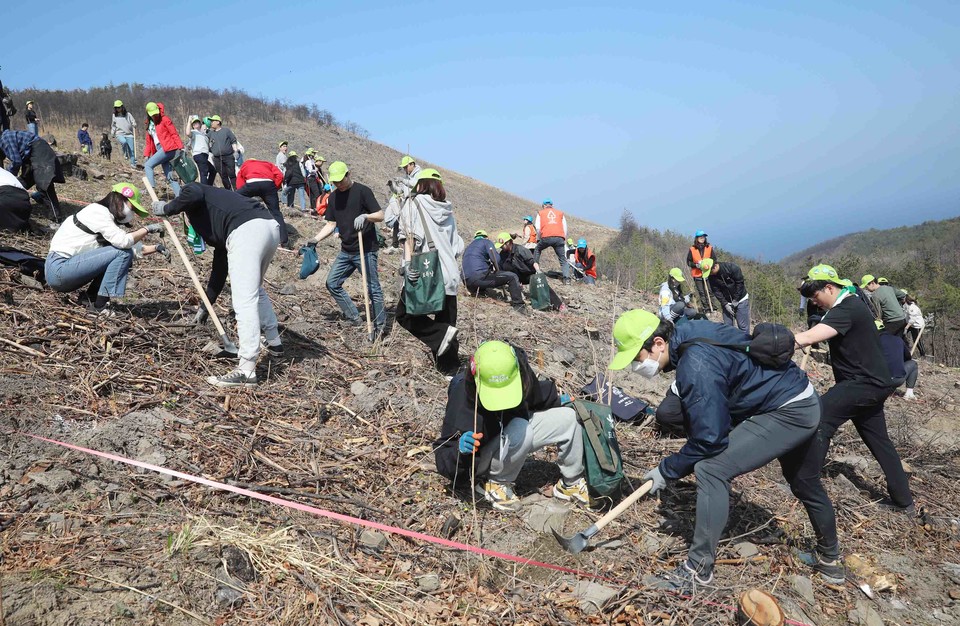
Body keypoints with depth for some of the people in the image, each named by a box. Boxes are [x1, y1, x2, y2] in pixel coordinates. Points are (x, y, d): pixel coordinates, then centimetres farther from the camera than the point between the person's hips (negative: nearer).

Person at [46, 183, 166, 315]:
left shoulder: (111, 220, 16)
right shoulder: (98, 211, -12)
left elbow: (134, 247, 13)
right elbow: (123, 242, -25)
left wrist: (156, 248, -1)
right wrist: (147, 229, -14)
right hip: (58, 268, -10)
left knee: (126, 256, 7)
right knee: (122, 253, -18)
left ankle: (92, 297, 3)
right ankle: (100, 305, -16)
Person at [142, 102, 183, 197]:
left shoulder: (164, 120, -2)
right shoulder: (149, 124, 18)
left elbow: (174, 134, -8)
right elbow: (148, 141, 18)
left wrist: (180, 147, -17)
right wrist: (146, 155, 10)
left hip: (168, 149, -7)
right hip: (160, 150, 7)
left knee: (148, 165, -14)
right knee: (169, 176, 3)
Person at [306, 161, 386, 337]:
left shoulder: (362, 191, -9)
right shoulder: (334, 197, 10)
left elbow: (380, 215, -12)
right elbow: (331, 224, 12)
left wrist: (365, 216, -31)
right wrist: (316, 240, 0)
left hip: (366, 250, -7)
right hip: (346, 251, 7)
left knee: (373, 288, -3)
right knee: (332, 283, 7)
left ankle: (380, 326, 9)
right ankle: (353, 317, 18)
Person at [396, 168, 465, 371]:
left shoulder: (414, 202, 1)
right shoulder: (447, 210, 14)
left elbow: (409, 235, -14)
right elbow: (457, 246, 12)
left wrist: (408, 262, -21)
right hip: (449, 274, 5)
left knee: (404, 313, 8)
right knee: (446, 322, 12)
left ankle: (442, 333, -9)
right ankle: (449, 366, 12)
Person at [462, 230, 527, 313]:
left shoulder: (468, 248, 30)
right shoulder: (485, 241, 9)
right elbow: (496, 259, -6)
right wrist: (496, 269, 14)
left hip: (467, 283, 8)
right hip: (480, 277, -8)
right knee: (513, 277, -4)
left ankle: (475, 291, 17)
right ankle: (518, 305, -8)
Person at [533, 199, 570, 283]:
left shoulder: (540, 213, 20)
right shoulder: (560, 213, 25)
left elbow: (538, 228, 10)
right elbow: (565, 228, 18)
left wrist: (540, 237, 24)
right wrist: (563, 239, 23)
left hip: (546, 237, -1)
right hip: (559, 237, 1)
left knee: (537, 250, 27)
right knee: (563, 259, 5)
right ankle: (566, 279, -11)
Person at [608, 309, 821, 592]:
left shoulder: (696, 367, -30)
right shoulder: (690, 332, -4)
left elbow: (708, 440, -26)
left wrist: (666, 470, -13)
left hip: (788, 413, -10)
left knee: (711, 470, -18)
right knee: (799, 480, 30)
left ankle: (700, 568, -9)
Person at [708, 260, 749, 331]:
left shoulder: (732, 267, -22)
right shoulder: (711, 277, -10)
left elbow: (740, 283, -17)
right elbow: (716, 291, -8)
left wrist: (736, 300, -15)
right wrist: (725, 304, -16)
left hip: (740, 300, -3)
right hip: (726, 302, 4)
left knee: (743, 326, -3)